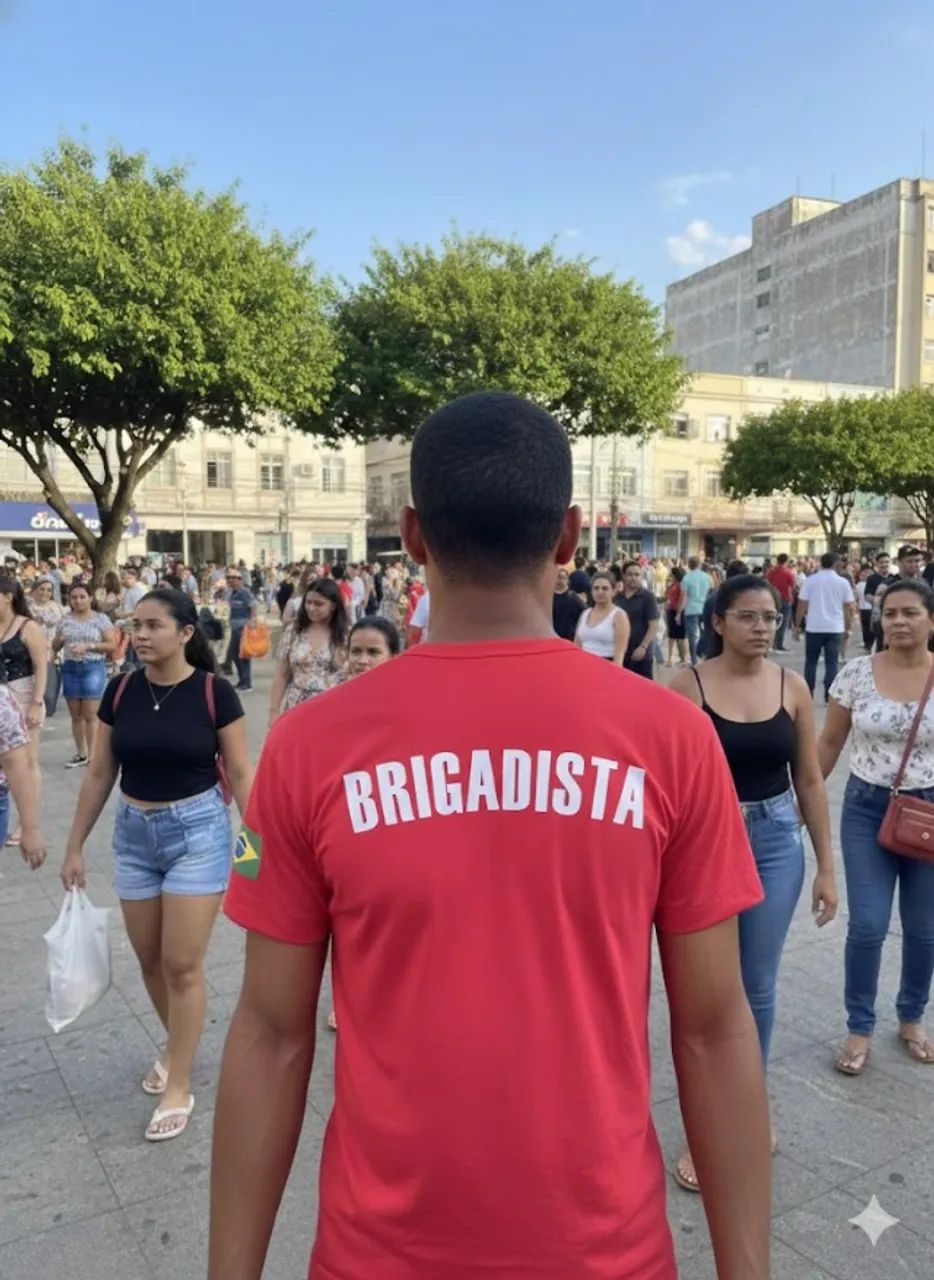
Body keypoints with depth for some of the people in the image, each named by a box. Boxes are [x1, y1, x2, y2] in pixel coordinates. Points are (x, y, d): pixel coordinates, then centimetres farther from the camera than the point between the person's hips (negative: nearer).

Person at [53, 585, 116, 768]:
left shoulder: (100, 619, -1)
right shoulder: (65, 620, 10)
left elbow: (112, 645, -5)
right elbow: (54, 646, 14)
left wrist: (88, 646, -16)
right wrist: (59, 641, -9)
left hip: (93, 667, -4)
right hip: (70, 668, 4)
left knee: (90, 714, -6)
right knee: (75, 715, 7)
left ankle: (92, 754, 0)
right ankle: (80, 753, 17)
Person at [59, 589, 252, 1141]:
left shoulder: (214, 692, -12)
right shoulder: (121, 690, -1)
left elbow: (240, 773, -7)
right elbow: (101, 774, 6)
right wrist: (75, 846, 9)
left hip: (197, 831, -4)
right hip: (134, 834, 4)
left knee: (182, 964, 0)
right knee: (151, 960, 15)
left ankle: (179, 1087, 17)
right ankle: (177, 1044, 42)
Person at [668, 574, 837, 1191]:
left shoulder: (792, 686, 0)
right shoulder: (687, 686, -10)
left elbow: (810, 780, 6)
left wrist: (827, 866, 6)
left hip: (776, 843, 3)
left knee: (759, 988, 14)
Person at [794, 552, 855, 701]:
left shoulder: (810, 580, -3)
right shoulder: (843, 582, 1)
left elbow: (802, 606, -4)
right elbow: (849, 608, 4)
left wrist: (797, 626, 3)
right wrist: (847, 627, 14)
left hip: (814, 627, 0)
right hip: (835, 628, 1)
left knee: (811, 661, 11)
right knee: (831, 663, 4)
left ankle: (809, 693, 12)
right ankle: (829, 694, 1)